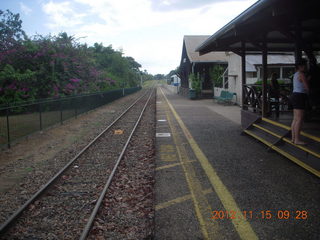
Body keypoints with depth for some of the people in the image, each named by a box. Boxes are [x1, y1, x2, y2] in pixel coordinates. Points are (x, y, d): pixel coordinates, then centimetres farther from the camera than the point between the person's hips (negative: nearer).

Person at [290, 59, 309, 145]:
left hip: (295, 96, 10)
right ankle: (297, 140, -8)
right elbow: (307, 87, -14)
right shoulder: (302, 74, -13)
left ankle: (293, 138, 12)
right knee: (299, 120, -9)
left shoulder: (296, 74, 17)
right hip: (300, 97, -10)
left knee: (295, 119, 10)